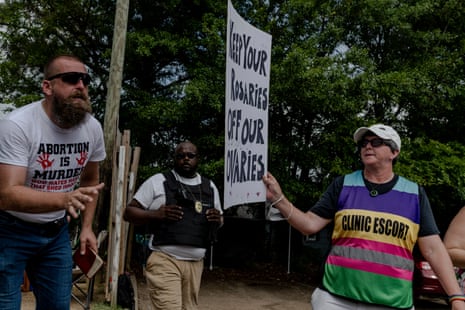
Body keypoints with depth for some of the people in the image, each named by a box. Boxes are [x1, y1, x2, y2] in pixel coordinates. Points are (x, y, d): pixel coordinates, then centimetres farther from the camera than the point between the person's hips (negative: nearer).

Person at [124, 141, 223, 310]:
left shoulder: (210, 187, 15)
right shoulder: (158, 181, 1)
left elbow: (220, 221, 24)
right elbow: (129, 212, 2)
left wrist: (218, 219, -1)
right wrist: (155, 214, -16)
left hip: (195, 263, 5)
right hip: (165, 261, -5)